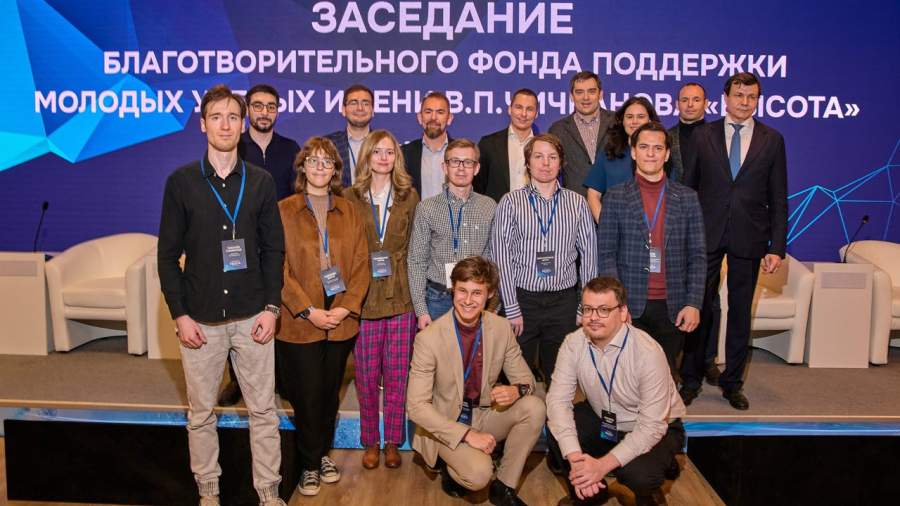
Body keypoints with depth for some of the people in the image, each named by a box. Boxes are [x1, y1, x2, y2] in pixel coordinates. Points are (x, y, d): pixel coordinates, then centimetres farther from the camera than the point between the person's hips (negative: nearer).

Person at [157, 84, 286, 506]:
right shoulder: (181, 182, 0)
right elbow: (168, 254, 1)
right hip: (200, 320, 0)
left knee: (263, 410, 6)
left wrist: (271, 306, -3)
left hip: (251, 317, 1)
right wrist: (179, 314, -6)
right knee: (201, 414, 11)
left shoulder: (261, 182, 3)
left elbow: (273, 250, 5)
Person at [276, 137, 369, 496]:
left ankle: (323, 454, 33)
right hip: (299, 320, -3)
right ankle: (309, 465, 22)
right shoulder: (284, 211, -4)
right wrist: (308, 311, -14)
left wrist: (347, 307, -9)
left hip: (341, 319, 3)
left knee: (330, 392, 14)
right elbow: (279, 268, -8)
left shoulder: (349, 212, 7)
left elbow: (361, 264, 4)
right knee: (307, 396, 4)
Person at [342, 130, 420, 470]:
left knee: (397, 374, 7)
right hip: (363, 298, 0)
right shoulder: (350, 198, 2)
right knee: (366, 375, 8)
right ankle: (370, 442, 24)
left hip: (401, 297, 1)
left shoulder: (409, 197, 5)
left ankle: (392, 442, 22)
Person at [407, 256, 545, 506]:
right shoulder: (429, 338, -20)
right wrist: (467, 434, -25)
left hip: (485, 415, 5)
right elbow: (416, 406, -18)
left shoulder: (502, 329, -8)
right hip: (446, 425, -4)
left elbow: (525, 379, 2)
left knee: (534, 407, -21)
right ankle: (449, 467, 7)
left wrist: (517, 390, -24)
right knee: (479, 474, -30)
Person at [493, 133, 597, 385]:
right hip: (523, 298, -1)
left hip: (564, 301, 2)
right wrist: (512, 308, -8)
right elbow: (502, 257, -4)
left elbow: (589, 255, 7)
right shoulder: (511, 202, -1)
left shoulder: (577, 203, 5)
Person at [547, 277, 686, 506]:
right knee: (555, 431, -19)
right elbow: (558, 399, -20)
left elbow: (652, 425, -28)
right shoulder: (573, 343, -16)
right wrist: (575, 457, -34)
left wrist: (603, 465, -35)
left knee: (637, 474, -33)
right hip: (603, 419, 5)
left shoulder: (648, 352, -29)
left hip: (655, 429, -4)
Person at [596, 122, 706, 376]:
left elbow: (697, 256, 5)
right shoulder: (615, 197, 2)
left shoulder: (687, 198, 6)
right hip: (629, 306, -1)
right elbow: (606, 254, -1)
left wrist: (694, 304, -4)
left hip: (672, 307, 1)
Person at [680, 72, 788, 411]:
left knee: (740, 311, 9)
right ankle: (691, 379, 19)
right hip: (706, 234, 0)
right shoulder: (702, 135, 3)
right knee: (699, 307, 5)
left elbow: (778, 199, 3)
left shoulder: (772, 140, 4)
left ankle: (732, 382, 23)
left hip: (749, 239, 1)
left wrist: (777, 247, -3)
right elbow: (688, 188, 4)